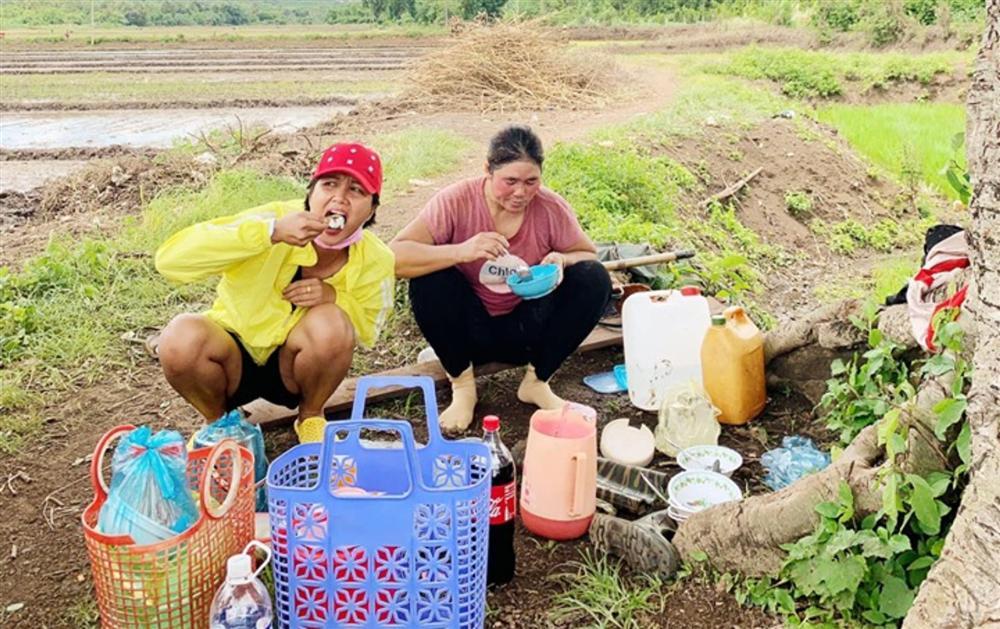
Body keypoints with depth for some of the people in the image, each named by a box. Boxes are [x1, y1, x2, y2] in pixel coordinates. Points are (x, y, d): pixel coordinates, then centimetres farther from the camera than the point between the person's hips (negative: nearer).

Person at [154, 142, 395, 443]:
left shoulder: (375, 261, -15)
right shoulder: (275, 218, -25)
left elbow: (367, 328, -1)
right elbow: (169, 258, -34)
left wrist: (333, 297, -24)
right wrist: (271, 232, -45)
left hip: (295, 367, 1)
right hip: (236, 358, -1)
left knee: (331, 324, -32)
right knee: (181, 336, -33)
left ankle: (311, 418, 1)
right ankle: (218, 422, 1)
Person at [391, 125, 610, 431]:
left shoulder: (552, 208, -12)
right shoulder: (456, 202, -19)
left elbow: (589, 256, 1)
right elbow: (394, 257, -28)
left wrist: (563, 261, -24)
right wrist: (460, 251, -42)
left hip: (527, 331, 2)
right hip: (469, 330, -2)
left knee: (595, 278, -18)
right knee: (428, 280, -30)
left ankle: (536, 382, -3)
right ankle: (461, 386, -8)